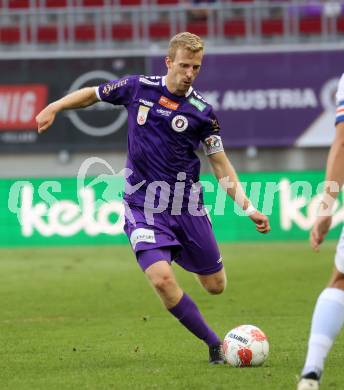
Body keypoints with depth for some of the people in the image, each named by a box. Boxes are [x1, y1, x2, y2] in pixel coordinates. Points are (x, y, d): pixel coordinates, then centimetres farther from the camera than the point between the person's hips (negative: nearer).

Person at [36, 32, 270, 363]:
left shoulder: (201, 111, -4)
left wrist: (248, 209, -8)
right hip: (142, 205, -1)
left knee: (215, 286, 9)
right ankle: (214, 345, -8)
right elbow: (92, 94, 14)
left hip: (186, 204, 1)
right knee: (162, 279, -23)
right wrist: (53, 108, 1)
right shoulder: (138, 87, -3)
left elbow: (221, 165, 1)